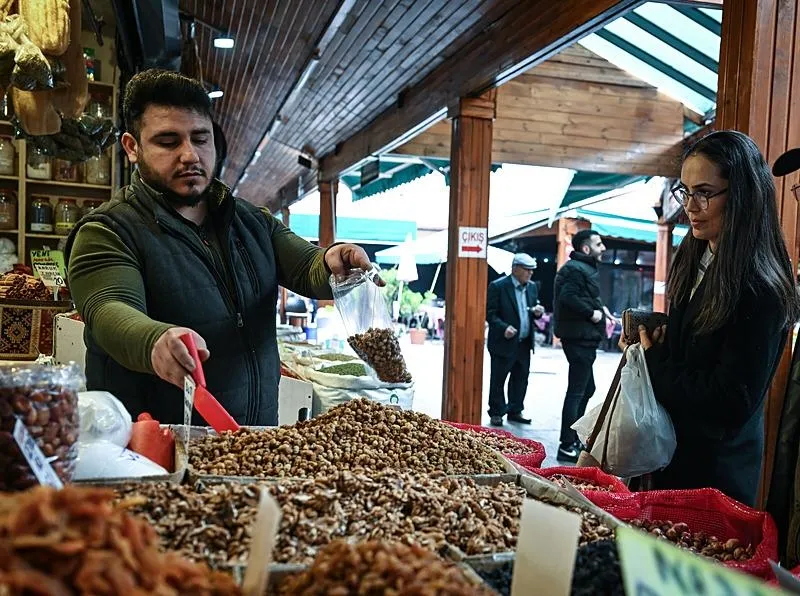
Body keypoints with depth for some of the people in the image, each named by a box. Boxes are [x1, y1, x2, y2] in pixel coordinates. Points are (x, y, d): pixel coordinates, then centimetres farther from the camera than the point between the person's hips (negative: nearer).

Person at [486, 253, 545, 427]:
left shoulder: (532, 287, 11)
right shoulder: (498, 286, -10)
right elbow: (490, 313, -11)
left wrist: (538, 312, -3)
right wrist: (503, 327, -24)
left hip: (524, 343, 7)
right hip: (504, 342, -6)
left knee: (521, 379, 12)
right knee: (498, 380, 4)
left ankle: (515, 412, 24)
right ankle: (496, 413, 16)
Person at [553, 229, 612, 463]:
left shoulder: (586, 268, 20)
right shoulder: (575, 269, -15)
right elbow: (568, 297, -29)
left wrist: (600, 307, 9)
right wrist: (592, 312, -21)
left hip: (585, 338, 12)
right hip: (579, 337, -12)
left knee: (587, 389, 20)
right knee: (577, 391, -7)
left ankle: (574, 439, 31)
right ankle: (567, 446, -1)